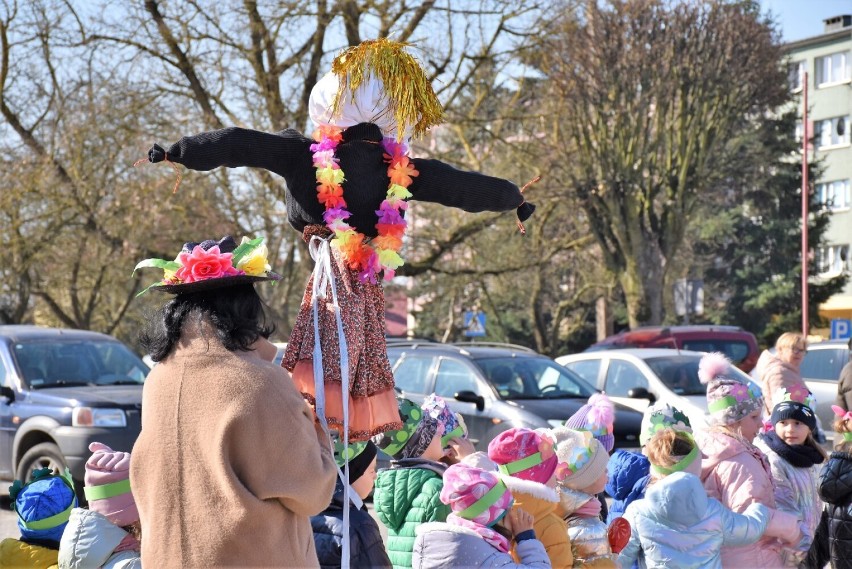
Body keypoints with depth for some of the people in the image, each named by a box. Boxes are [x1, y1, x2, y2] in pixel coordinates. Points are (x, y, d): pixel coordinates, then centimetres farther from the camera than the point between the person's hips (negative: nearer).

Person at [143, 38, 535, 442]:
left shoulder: (307, 154, 0)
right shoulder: (401, 171, 10)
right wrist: (516, 199, 40)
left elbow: (237, 145, 2)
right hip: (369, 289, 4)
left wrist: (174, 153, 13)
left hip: (333, 278, -4)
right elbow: (464, 187, 23)